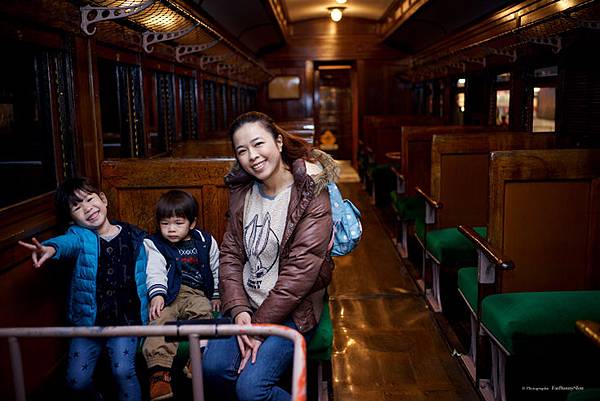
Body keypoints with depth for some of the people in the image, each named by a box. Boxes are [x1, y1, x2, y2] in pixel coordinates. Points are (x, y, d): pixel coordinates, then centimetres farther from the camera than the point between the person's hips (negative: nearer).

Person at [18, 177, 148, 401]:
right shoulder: (80, 235, -5)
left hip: (125, 320, -1)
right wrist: (51, 248, -51)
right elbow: (67, 242, -29)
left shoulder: (135, 237, 0)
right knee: (76, 381, 1)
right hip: (88, 319, 1)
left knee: (123, 370, -18)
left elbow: (145, 276, 7)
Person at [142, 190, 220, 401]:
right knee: (160, 320, -29)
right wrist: (157, 294, -25)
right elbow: (155, 272, -8)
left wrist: (216, 296, 16)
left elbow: (216, 270, 21)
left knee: (203, 310, -32)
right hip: (169, 295, -1)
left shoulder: (205, 242, 12)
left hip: (197, 294, 1)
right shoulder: (154, 245, 8)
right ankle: (159, 371, -40)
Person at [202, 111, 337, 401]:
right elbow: (230, 254, 6)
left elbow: (300, 270, -18)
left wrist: (260, 324, -16)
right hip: (247, 304, 5)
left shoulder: (312, 194, -14)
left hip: (293, 311, -5)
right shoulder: (242, 192, 5)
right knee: (213, 367, -18)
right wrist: (238, 310, -9)